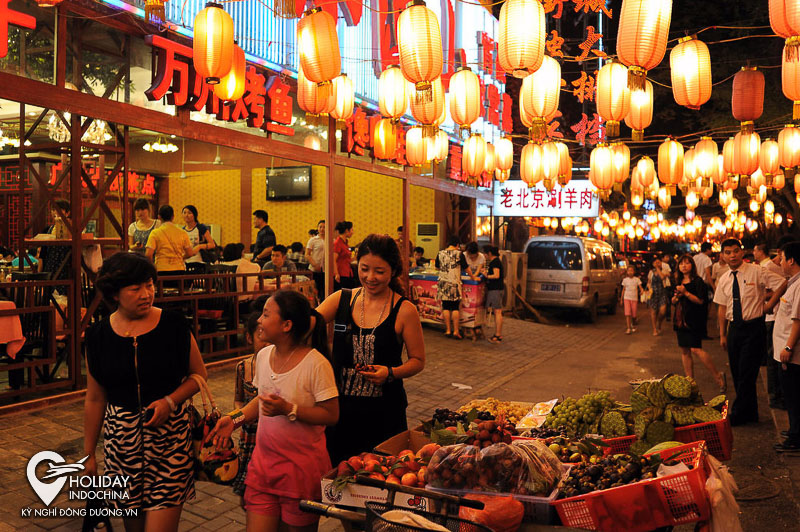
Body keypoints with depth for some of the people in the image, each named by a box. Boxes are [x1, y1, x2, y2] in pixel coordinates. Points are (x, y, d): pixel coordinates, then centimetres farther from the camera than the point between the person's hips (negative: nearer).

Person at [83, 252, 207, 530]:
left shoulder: (173, 325, -6)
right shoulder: (99, 336, 0)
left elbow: (199, 373, 4)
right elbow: (95, 399, 8)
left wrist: (170, 401, -14)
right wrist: (89, 454, 12)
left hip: (170, 434, -2)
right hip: (120, 439, 2)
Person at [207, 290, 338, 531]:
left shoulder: (315, 364, -19)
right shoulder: (263, 356, 2)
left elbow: (331, 415, -18)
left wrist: (288, 409, -25)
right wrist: (235, 418, 4)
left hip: (302, 466, -5)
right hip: (263, 460, 5)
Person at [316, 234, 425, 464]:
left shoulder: (404, 310, -7)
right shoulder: (341, 300, 1)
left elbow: (418, 361, -1)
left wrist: (390, 373, -18)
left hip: (385, 413, -2)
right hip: (341, 408, 3)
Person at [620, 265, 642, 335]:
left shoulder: (637, 279, 0)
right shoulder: (625, 280, 3)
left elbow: (640, 287, -4)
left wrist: (641, 291, -29)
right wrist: (621, 300, 9)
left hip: (634, 298, 0)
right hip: (627, 298, 0)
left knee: (634, 314, 4)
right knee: (627, 313, -12)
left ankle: (633, 325, 31)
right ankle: (629, 328, -10)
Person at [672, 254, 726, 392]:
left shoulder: (697, 281, -6)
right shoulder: (678, 282, 15)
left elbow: (700, 301, -14)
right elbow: (673, 303, 20)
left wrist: (686, 293, -20)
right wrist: (676, 297, -1)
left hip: (694, 320, -7)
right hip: (680, 319, 7)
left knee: (695, 349, -16)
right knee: (684, 351, 8)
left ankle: (718, 376, -2)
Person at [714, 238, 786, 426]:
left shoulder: (756, 272, -8)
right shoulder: (724, 279, 7)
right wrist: (723, 334, 12)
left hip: (754, 327, -5)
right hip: (734, 329, 6)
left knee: (747, 373, -4)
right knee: (737, 373, 11)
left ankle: (738, 415, 8)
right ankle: (750, 414, 26)